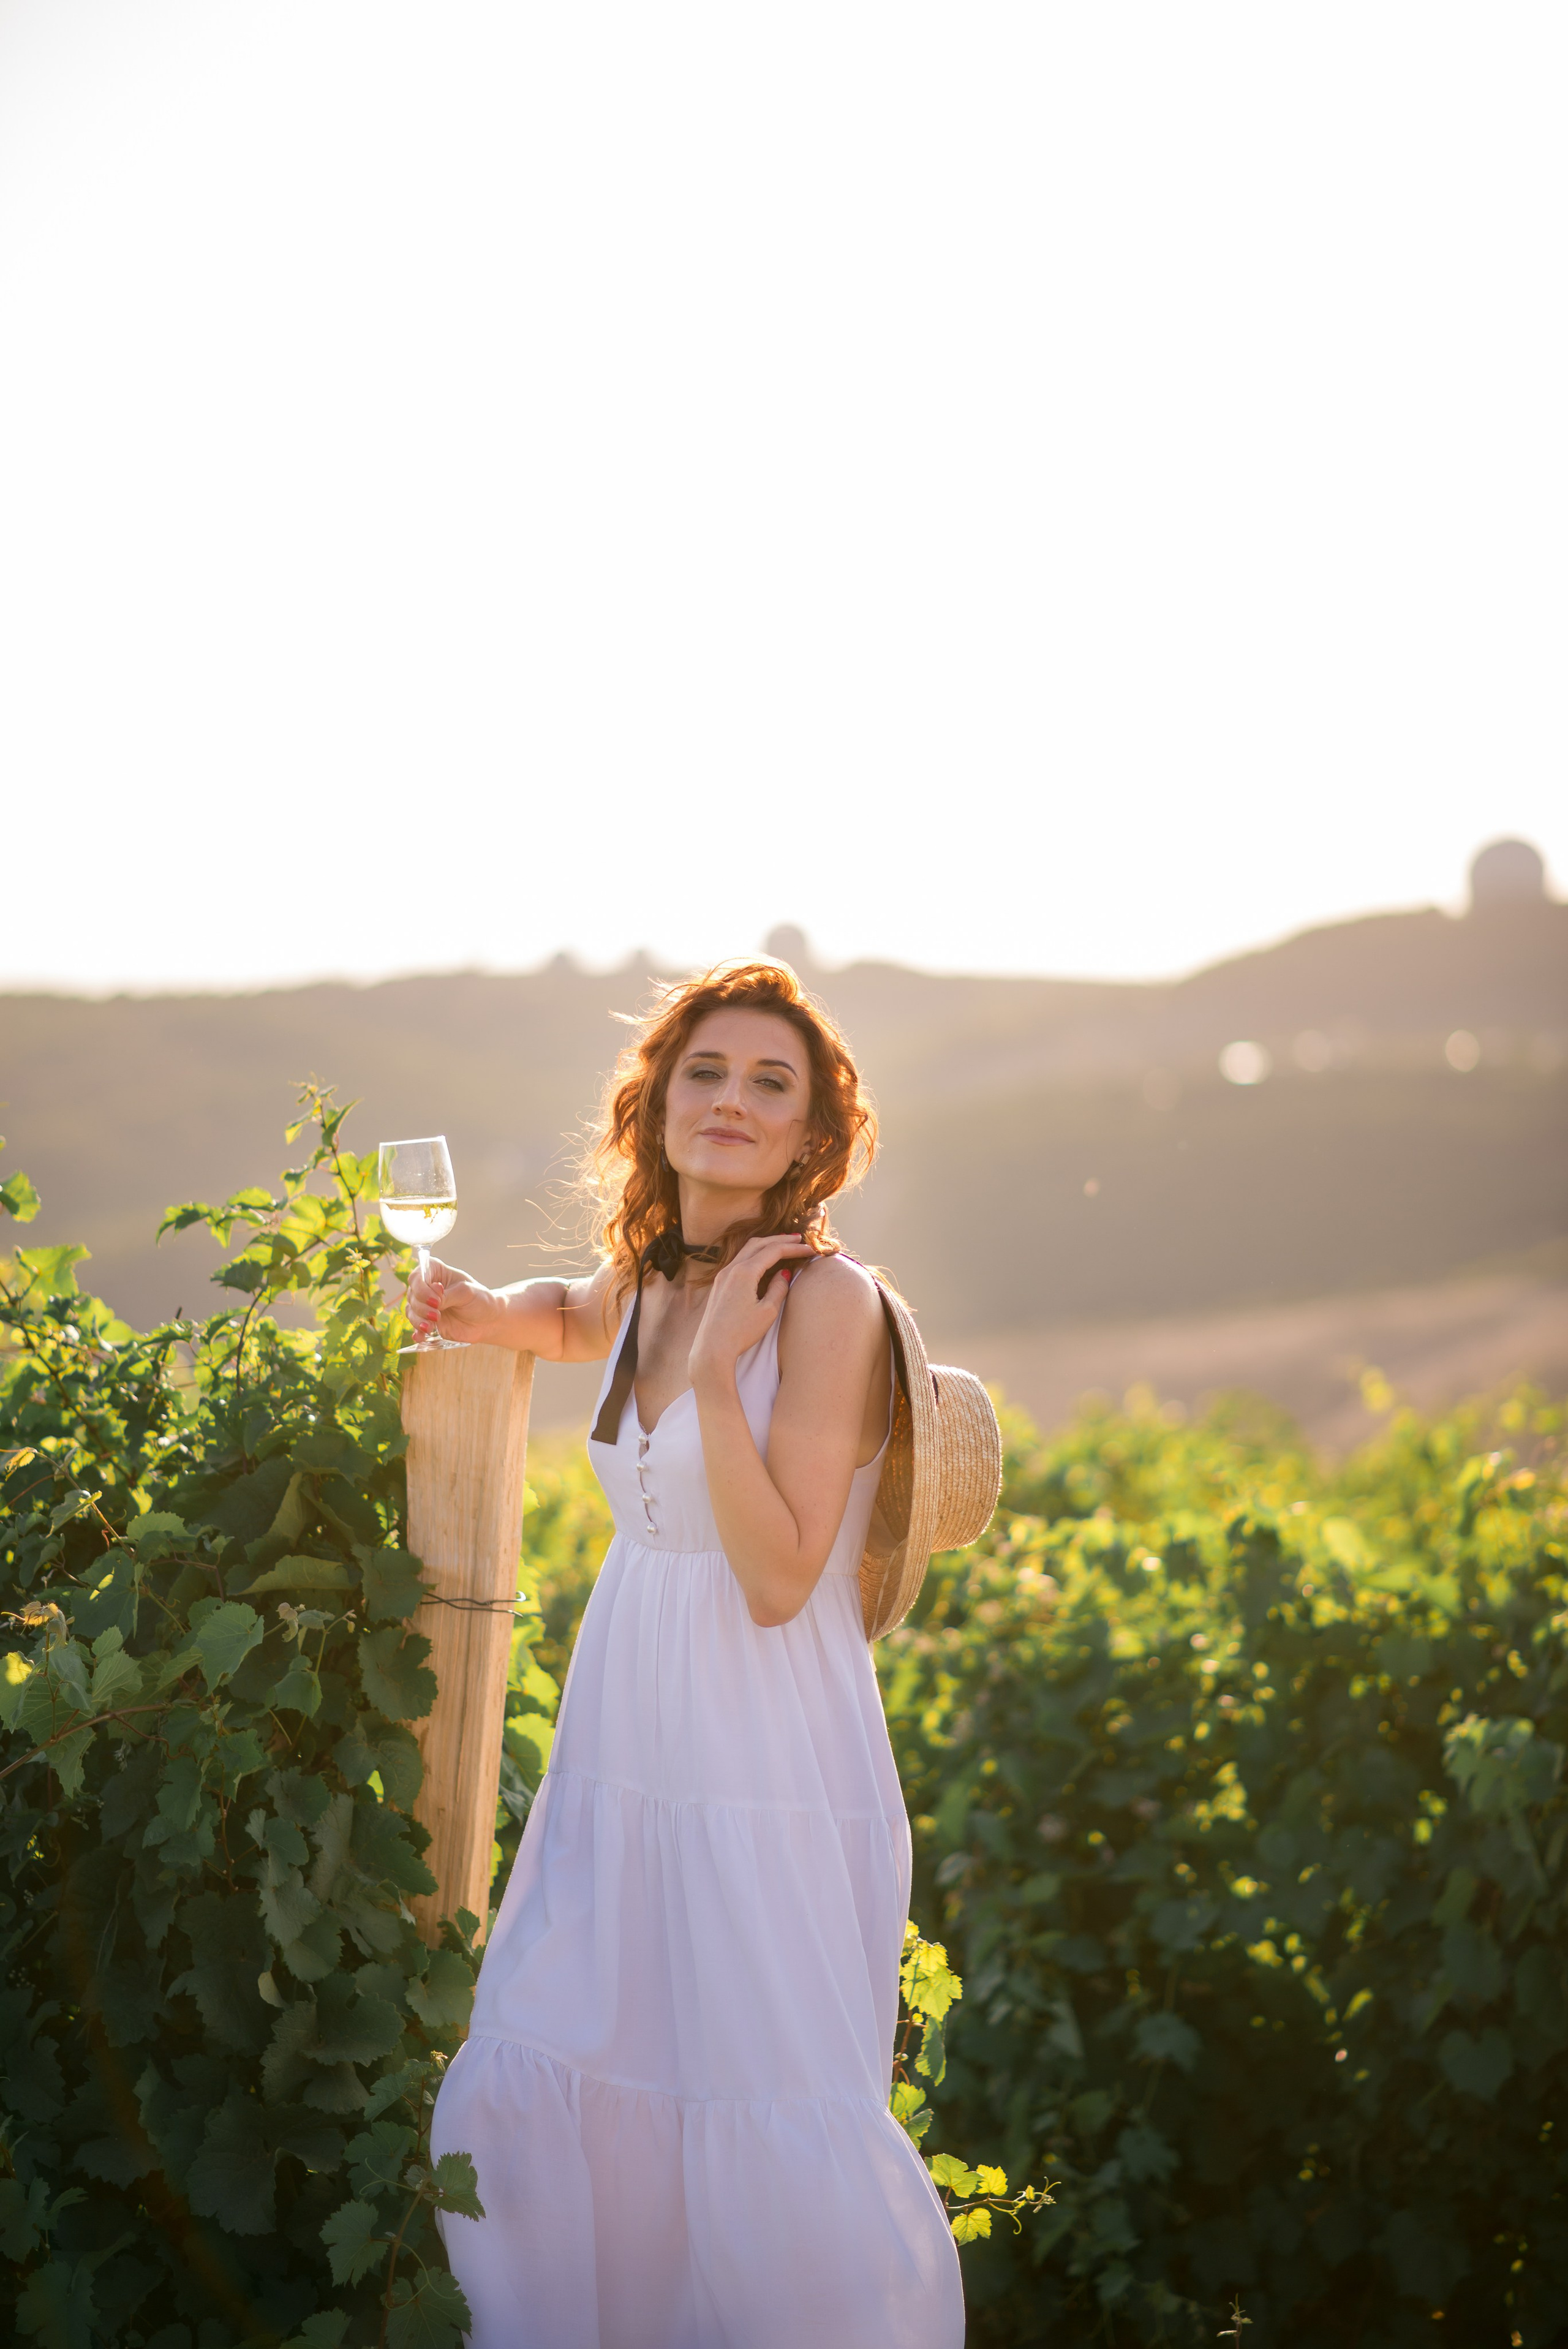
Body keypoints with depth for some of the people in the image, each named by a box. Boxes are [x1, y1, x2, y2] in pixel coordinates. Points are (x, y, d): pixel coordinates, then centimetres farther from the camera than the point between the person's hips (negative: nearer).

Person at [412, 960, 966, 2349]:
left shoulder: (825, 1299, -14)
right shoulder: (647, 1283, 7)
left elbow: (779, 1580, -19)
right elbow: (570, 1322, 33)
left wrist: (717, 1372, -25)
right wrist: (480, 1311, 12)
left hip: (772, 1781, -7)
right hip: (626, 1765, 7)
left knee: (775, 2137, -2)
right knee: (533, 2101, 9)